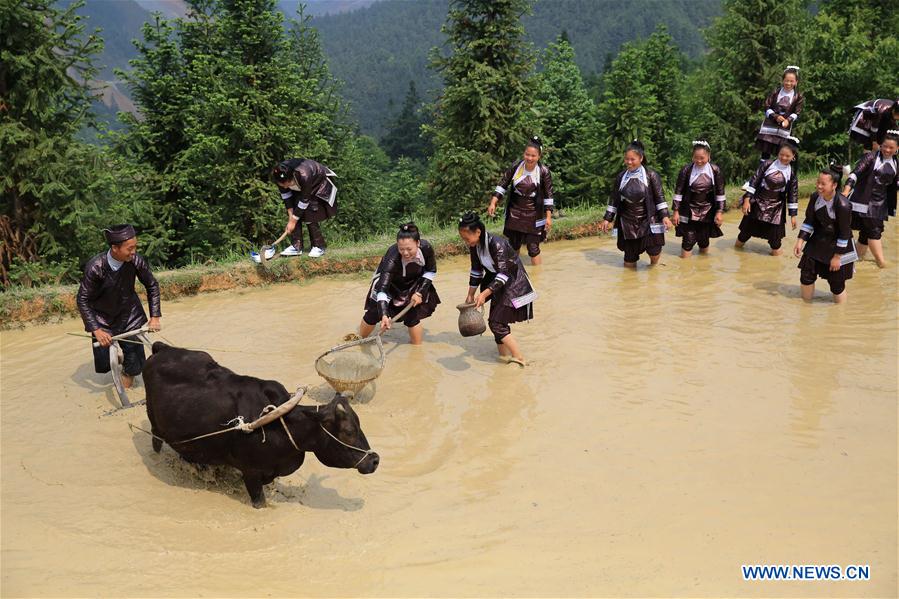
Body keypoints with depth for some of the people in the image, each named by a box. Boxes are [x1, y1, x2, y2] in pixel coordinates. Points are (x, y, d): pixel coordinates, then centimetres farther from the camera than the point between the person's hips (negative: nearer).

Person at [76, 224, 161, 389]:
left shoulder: (136, 261, -22)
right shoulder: (95, 267, -28)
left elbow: (152, 286, -5)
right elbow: (82, 300, -19)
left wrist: (155, 317, -7)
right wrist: (96, 330, -24)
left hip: (130, 315, 1)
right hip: (103, 318, -1)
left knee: (134, 363, -2)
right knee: (104, 365, 5)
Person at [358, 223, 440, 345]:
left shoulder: (426, 248, -32)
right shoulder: (392, 258, -42)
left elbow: (431, 271, -11)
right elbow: (383, 288, -47)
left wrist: (420, 292, -18)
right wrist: (384, 315, -58)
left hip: (413, 283, 2)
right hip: (390, 282, -2)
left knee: (412, 316, -10)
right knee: (375, 312, -3)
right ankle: (360, 338, 24)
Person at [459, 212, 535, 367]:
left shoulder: (496, 244, -29)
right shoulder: (474, 245, -6)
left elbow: (503, 274, -30)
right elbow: (476, 271, 6)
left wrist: (485, 294, -36)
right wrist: (470, 296, 8)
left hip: (513, 283, -8)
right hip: (497, 282, 8)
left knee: (496, 322, -12)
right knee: (495, 320, 10)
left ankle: (519, 359, -5)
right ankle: (504, 355, 24)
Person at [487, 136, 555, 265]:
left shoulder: (543, 172, -12)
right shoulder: (516, 166, -8)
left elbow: (548, 195, -5)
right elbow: (502, 185, 1)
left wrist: (548, 217, -7)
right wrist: (493, 203, -7)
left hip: (534, 215, -3)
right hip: (514, 212, 3)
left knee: (533, 249, -4)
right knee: (513, 247, 13)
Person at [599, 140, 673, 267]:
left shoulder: (651, 175, -4)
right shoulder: (621, 177, 4)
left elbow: (659, 197, -3)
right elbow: (614, 199, 9)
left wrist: (664, 216, -11)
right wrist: (607, 218, 7)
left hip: (648, 220, -2)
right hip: (628, 222, 2)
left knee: (654, 252, -14)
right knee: (629, 261, 3)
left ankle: (653, 266, 19)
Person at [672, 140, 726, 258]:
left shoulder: (715, 171, -7)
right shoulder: (686, 170, -12)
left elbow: (720, 193, -1)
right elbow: (678, 191, -6)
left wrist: (720, 212, -4)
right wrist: (676, 211, -7)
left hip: (707, 212, 2)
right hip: (689, 211, -2)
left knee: (704, 240, 9)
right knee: (689, 240, -5)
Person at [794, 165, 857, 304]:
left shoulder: (843, 205, -27)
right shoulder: (815, 197, -10)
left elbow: (844, 233, -20)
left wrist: (837, 256, -16)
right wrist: (800, 241, -6)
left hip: (838, 246, -5)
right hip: (818, 241, 5)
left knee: (836, 283, 2)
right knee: (806, 274, 5)